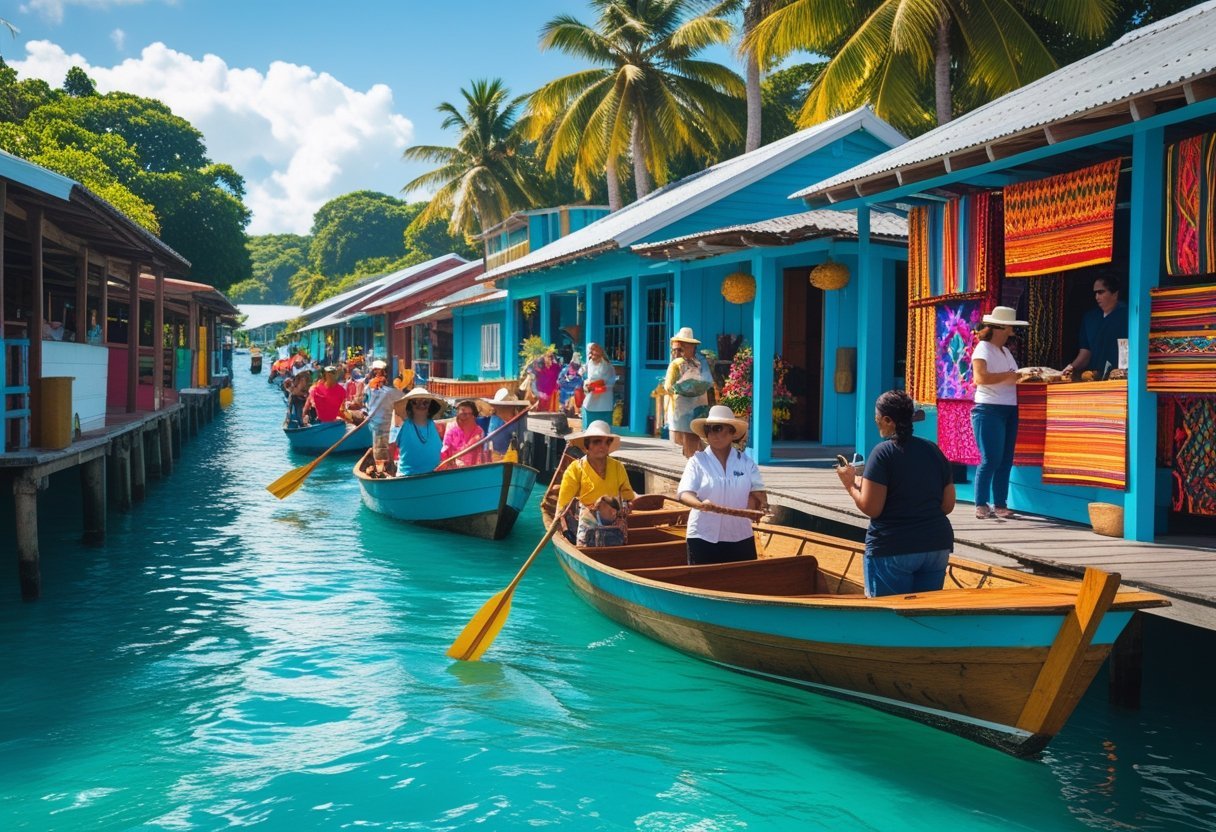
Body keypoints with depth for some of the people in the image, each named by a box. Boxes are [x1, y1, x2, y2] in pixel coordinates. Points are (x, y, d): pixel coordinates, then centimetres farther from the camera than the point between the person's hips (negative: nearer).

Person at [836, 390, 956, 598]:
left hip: (893, 549, -6)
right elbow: (947, 505, 10)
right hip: (937, 546, 6)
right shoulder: (934, 450, 8)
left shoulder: (883, 452, -10)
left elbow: (870, 508, -14)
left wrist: (850, 484, 2)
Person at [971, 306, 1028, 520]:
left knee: (1006, 460, 6)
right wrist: (1008, 376, -19)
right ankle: (981, 506, -4)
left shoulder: (1006, 351, 19)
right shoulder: (983, 348, -7)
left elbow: (1012, 378, 18)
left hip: (1009, 410, 8)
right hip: (989, 410, -8)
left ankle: (1000, 505, 11)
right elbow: (980, 377, -21)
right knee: (990, 460, -10)